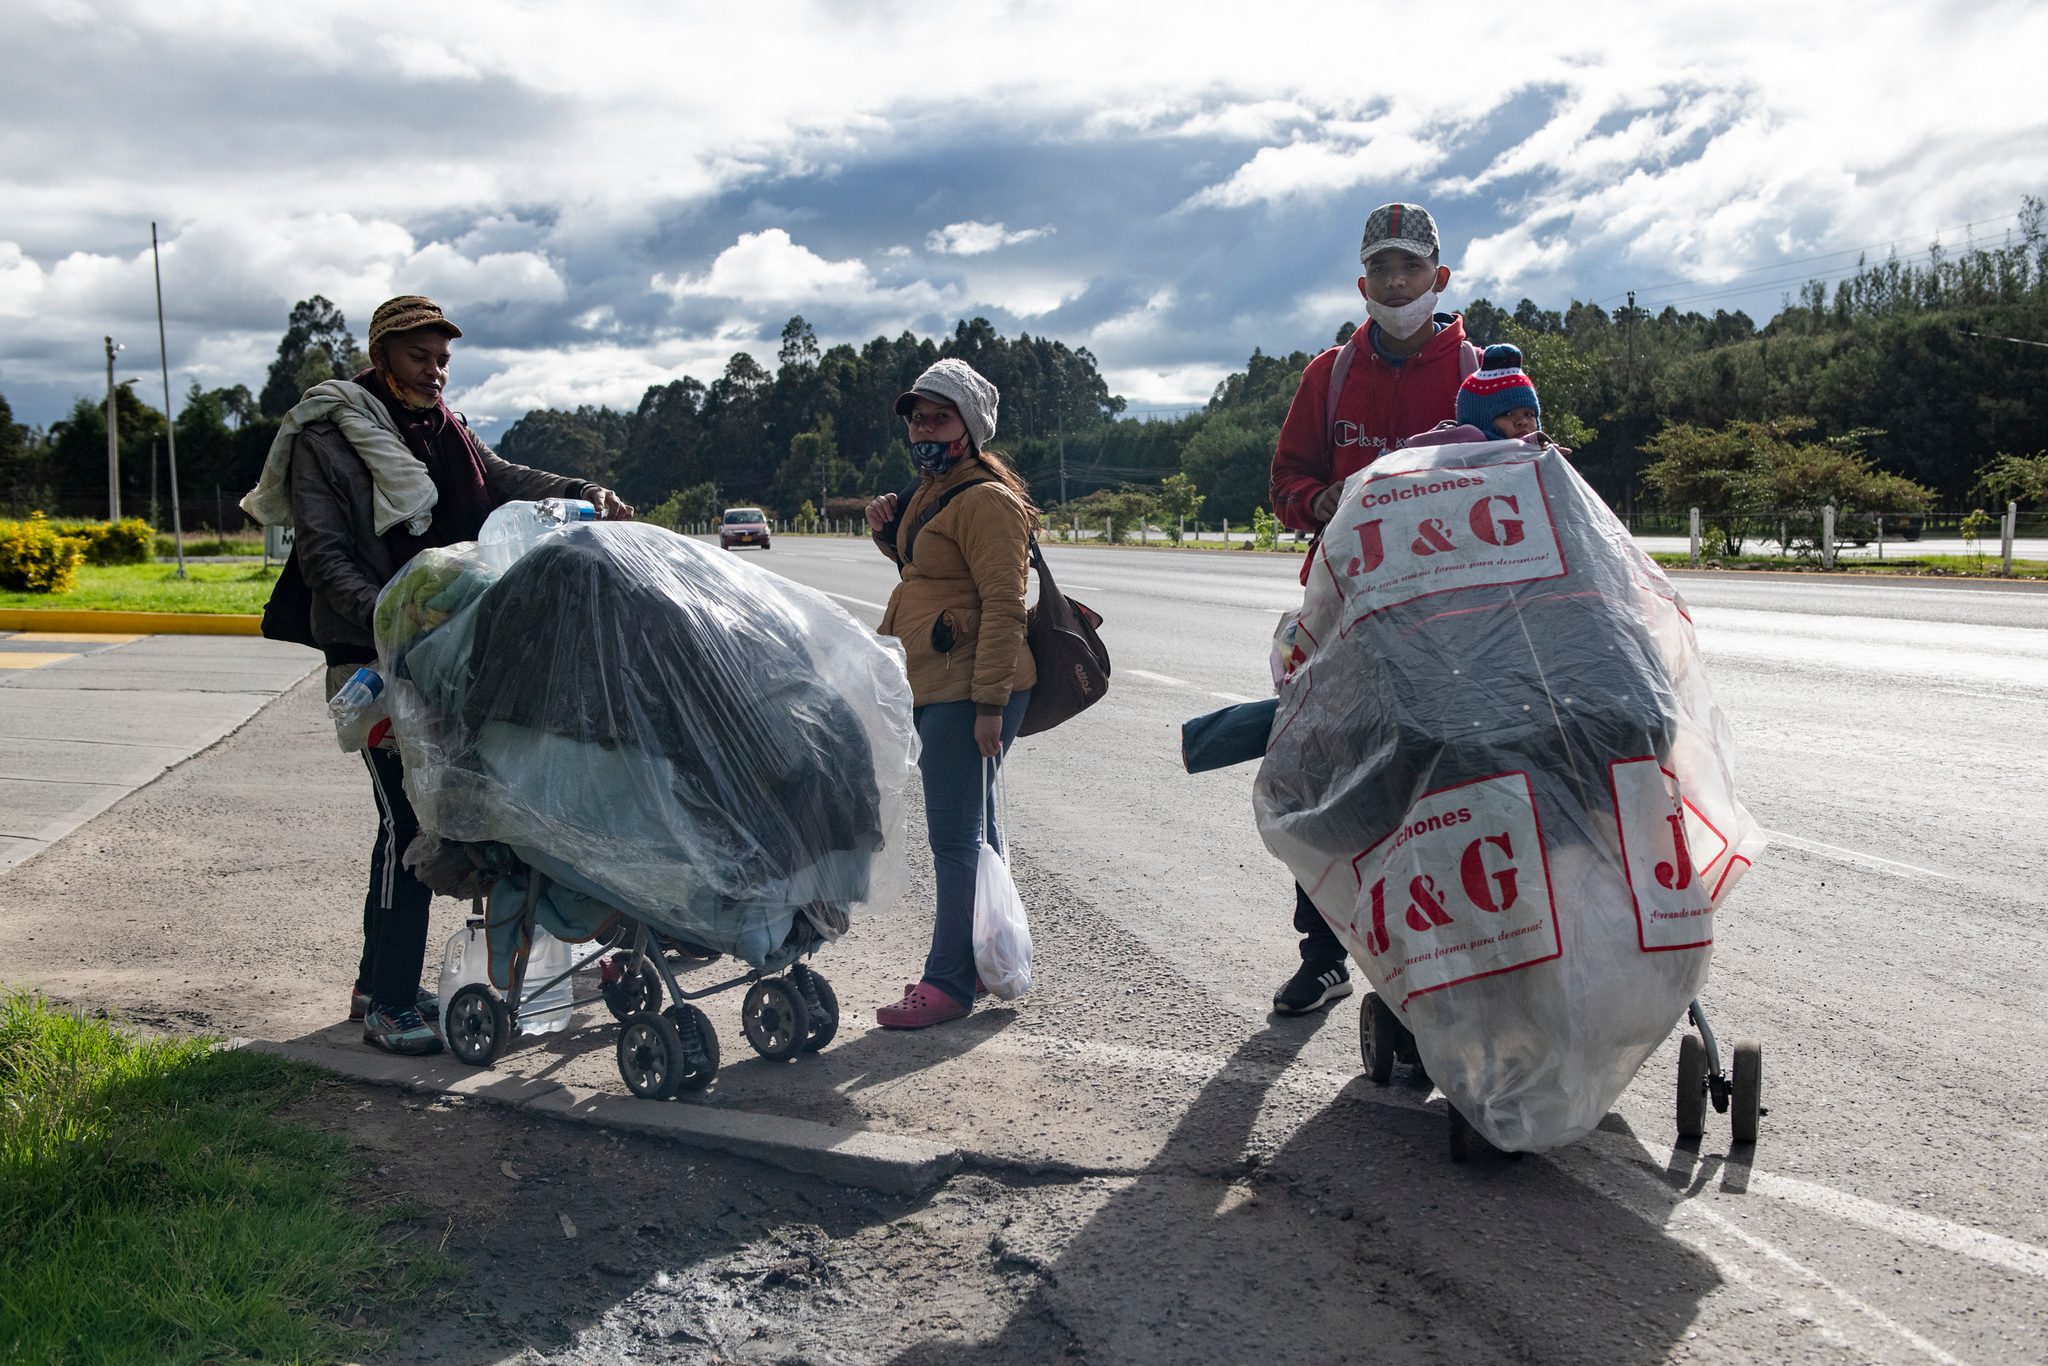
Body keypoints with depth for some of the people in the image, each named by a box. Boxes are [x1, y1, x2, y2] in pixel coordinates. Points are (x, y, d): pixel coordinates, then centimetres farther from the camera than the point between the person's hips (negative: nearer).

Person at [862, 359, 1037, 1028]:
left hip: (968, 688, -10)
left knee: (956, 836, -7)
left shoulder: (987, 501, -13)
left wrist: (990, 703, -25)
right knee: (971, 829, 17)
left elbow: (1003, 607, -19)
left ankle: (949, 980, 1)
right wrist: (890, 531, 13)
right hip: (933, 686, 10)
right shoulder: (928, 490, 18)